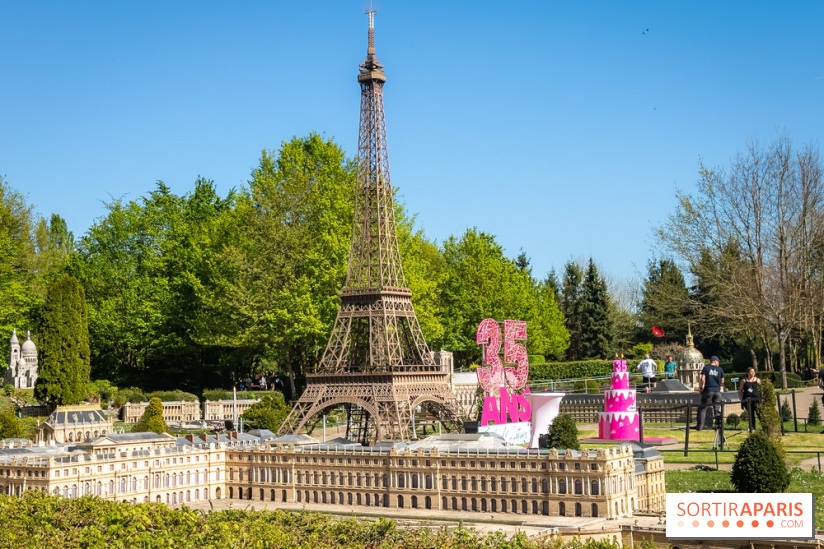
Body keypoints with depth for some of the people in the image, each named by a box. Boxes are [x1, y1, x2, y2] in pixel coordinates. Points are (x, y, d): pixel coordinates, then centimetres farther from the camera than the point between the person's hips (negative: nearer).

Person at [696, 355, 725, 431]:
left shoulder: (706, 368, 2)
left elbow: (702, 379, -7)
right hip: (717, 391, 2)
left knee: (702, 408, 2)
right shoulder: (720, 369, 7)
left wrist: (700, 387, 4)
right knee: (717, 408, 10)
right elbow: (722, 381, 9)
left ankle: (700, 426, -3)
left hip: (708, 390, -2)